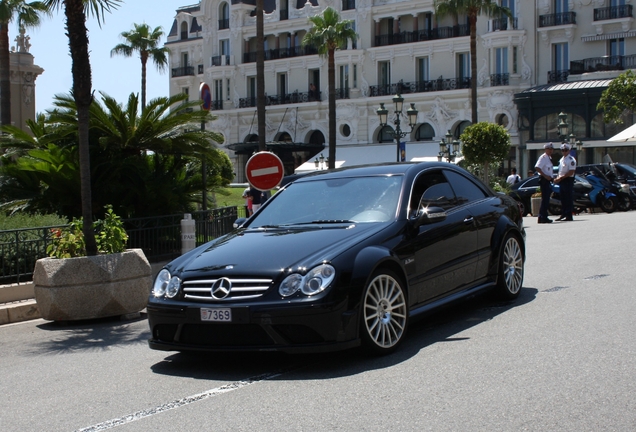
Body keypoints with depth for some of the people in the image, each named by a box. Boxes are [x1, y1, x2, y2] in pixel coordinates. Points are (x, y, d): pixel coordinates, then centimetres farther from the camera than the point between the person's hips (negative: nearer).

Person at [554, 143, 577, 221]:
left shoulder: (571, 159, -10)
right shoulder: (561, 159, 18)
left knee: (569, 199, -7)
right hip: (562, 181, 9)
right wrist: (557, 178, 6)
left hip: (568, 180, -9)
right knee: (563, 199, 11)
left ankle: (569, 216, -7)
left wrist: (561, 178, -17)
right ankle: (563, 215, 16)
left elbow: (571, 172, -16)